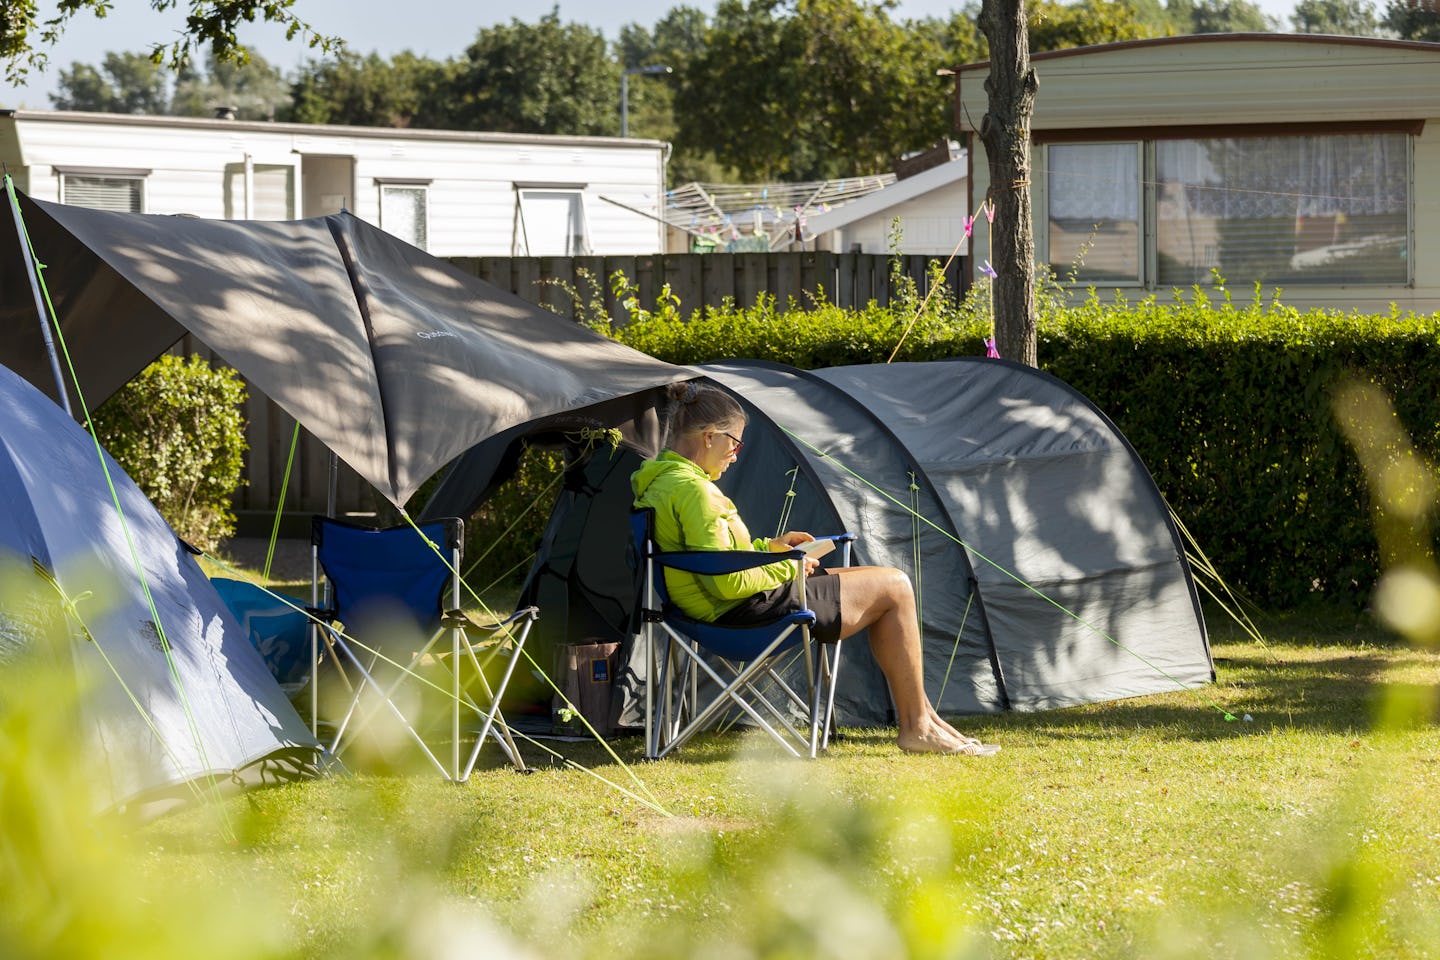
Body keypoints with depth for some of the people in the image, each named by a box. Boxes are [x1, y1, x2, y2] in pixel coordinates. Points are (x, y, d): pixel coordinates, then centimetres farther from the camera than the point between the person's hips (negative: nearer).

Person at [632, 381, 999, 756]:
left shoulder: (660, 483, 11)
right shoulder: (693, 490, -23)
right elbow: (727, 582, -25)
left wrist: (768, 547, 13)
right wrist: (787, 567, -10)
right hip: (748, 612, -11)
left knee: (886, 584, 19)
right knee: (894, 589, -1)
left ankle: (922, 715, 20)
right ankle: (916, 726, 5)